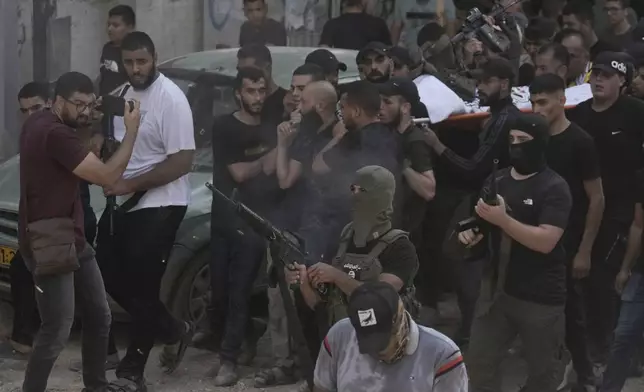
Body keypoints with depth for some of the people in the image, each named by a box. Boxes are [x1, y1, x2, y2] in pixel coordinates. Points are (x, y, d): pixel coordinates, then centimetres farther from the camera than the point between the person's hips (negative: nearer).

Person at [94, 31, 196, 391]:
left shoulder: (170, 98, -17)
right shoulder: (125, 94, 9)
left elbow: (183, 161, -21)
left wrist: (130, 184, -21)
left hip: (159, 206, -9)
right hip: (124, 202, 9)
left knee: (141, 285, -3)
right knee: (108, 274, 9)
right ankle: (173, 332, 25)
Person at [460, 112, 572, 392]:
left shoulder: (554, 188, -12)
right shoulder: (497, 180, 8)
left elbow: (546, 241, -23)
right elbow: (484, 223, 20)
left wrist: (503, 220, -31)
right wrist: (470, 231, -3)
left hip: (541, 298, -6)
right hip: (499, 290, 6)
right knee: (478, 363, 7)